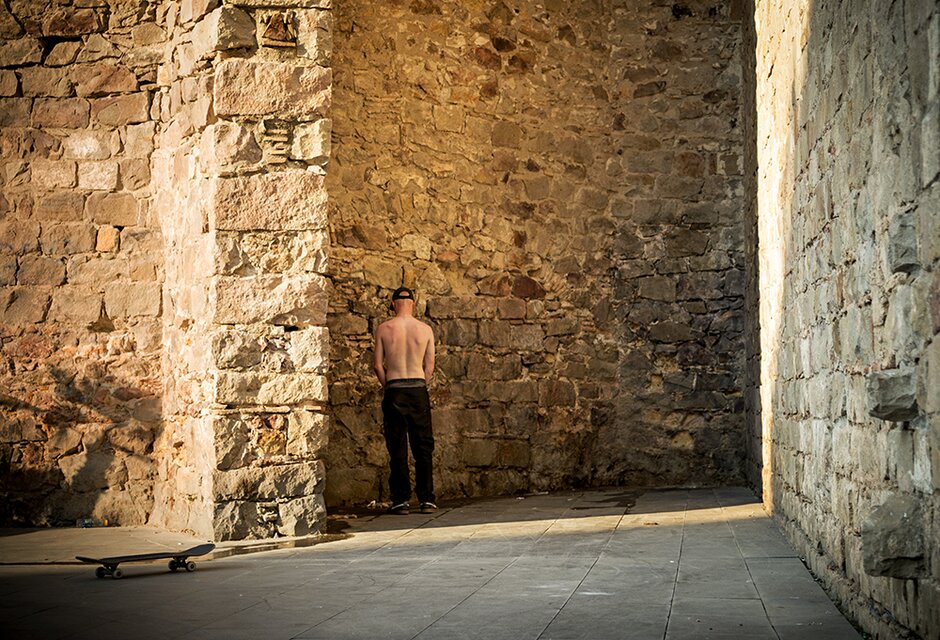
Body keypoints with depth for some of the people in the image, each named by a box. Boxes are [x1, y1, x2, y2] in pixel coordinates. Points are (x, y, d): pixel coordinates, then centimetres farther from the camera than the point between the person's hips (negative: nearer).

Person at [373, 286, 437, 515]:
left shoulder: (383, 329, -1)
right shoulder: (425, 329, 2)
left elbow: (377, 364, 0)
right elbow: (430, 366, 4)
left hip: (394, 392, -1)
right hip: (419, 389, 1)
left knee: (397, 449, 4)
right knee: (423, 447, 7)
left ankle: (401, 500, 3)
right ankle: (427, 500, 5)